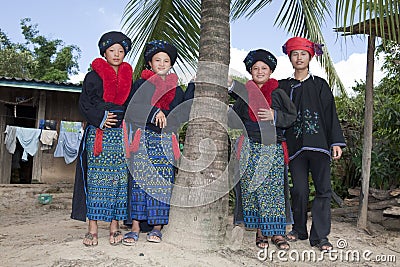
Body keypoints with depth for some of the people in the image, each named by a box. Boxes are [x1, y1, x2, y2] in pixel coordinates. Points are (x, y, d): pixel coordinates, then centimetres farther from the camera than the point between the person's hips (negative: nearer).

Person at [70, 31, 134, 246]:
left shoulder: (129, 78, 15)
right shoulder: (93, 76, 7)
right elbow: (84, 104, 2)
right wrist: (100, 119, -12)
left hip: (121, 134, 3)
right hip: (98, 133, -2)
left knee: (119, 179, 0)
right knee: (96, 178, -4)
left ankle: (114, 226, 7)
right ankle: (92, 228, 1)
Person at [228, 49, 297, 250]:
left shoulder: (278, 93, 5)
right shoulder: (244, 93, 10)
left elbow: (292, 117, 3)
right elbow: (235, 119, 16)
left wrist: (274, 116, -11)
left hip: (273, 148, -1)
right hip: (250, 148, 2)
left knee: (273, 189, -2)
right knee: (251, 189, 2)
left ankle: (277, 232, 7)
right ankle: (260, 231, 13)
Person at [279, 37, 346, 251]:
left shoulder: (320, 85, 12)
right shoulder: (283, 87, 13)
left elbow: (331, 114, 7)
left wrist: (336, 142, -1)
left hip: (318, 144, 0)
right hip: (295, 145, 0)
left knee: (323, 189, -3)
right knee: (299, 190, 0)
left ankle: (319, 236, 4)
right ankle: (299, 230, 18)